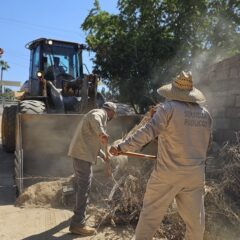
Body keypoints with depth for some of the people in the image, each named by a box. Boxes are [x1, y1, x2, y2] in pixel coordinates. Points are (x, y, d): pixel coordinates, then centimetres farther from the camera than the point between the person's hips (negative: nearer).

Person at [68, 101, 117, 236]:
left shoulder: (100, 116, 25)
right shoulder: (100, 113, -5)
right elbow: (94, 118, -33)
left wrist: (103, 155, 41)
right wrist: (101, 133, -46)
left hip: (81, 153, 10)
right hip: (83, 154, -10)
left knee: (82, 185, 23)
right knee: (84, 187, -8)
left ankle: (79, 211, 40)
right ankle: (78, 224, -4)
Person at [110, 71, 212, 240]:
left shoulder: (168, 108, -10)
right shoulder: (205, 114, 8)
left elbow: (148, 131, -20)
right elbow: (207, 143, 16)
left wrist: (122, 147, -16)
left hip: (168, 173, -5)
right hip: (196, 175, 5)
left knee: (151, 213, 8)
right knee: (195, 217, 16)